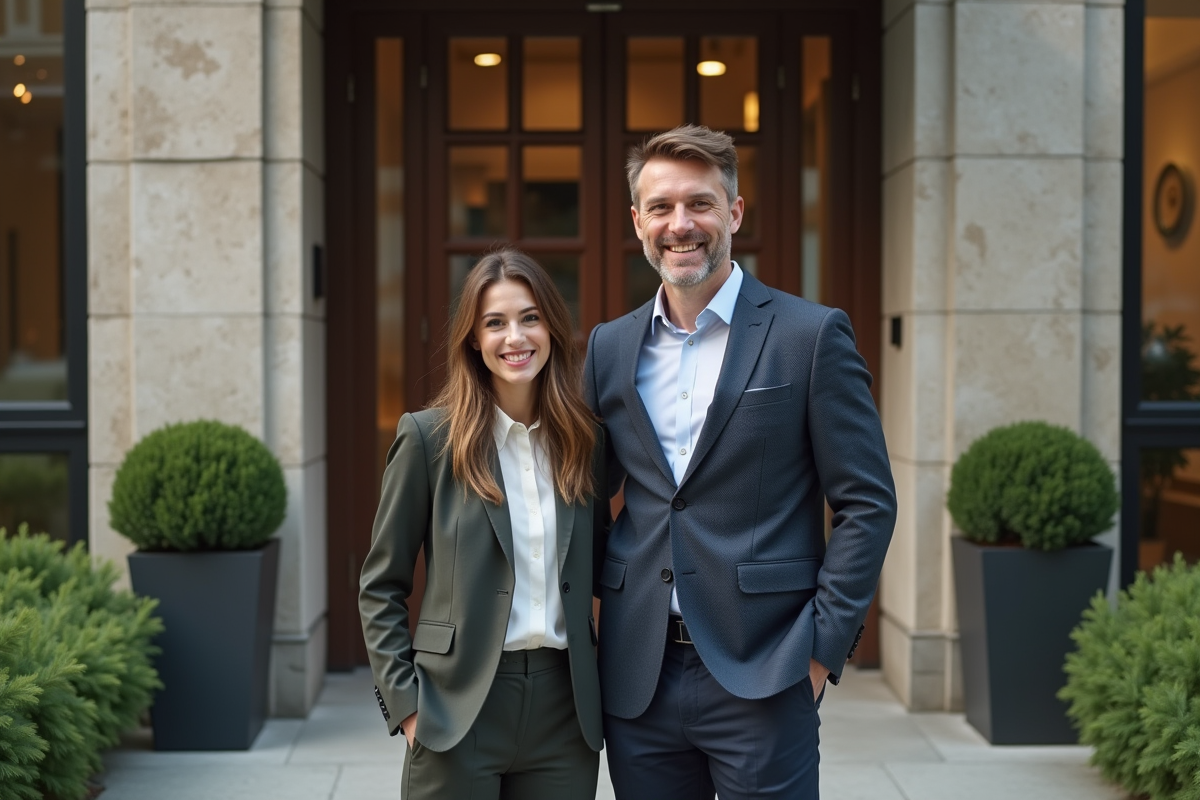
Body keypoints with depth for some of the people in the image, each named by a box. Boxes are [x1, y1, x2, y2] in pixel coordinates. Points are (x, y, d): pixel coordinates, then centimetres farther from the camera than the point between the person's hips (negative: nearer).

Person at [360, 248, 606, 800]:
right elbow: (380, 588, 1)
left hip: (565, 707, 3)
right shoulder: (429, 437, -3)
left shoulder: (585, 439, 6)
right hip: (460, 707, -3)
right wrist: (404, 702, -7)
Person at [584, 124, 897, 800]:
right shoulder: (610, 348, 10)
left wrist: (824, 643, -9)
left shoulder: (812, 336, -3)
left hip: (761, 677, -4)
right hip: (637, 682, 4)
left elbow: (867, 503, -4)